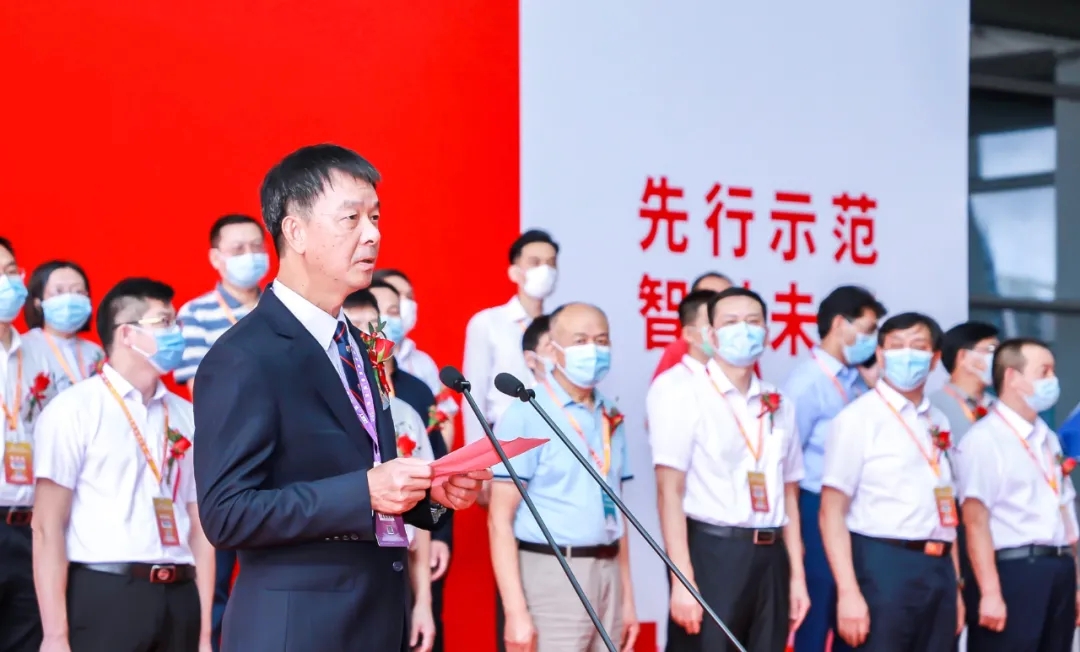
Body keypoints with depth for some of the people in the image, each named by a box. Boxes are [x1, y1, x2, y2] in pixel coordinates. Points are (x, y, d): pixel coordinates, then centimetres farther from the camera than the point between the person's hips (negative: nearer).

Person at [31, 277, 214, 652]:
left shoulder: (185, 417, 13)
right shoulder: (74, 410, -2)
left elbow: (200, 528, 13)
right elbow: (48, 527, -6)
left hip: (178, 599, 5)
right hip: (103, 598, -5)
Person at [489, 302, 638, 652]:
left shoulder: (611, 417, 13)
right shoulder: (527, 414, -7)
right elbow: (500, 519, -11)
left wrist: (627, 598, 15)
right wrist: (516, 611, -17)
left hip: (607, 576, 6)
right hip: (551, 575, -6)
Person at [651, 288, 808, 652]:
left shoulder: (778, 404, 15)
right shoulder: (683, 394, -6)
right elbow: (669, 492, -12)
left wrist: (797, 576, 12)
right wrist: (683, 580, -18)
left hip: (770, 557, 7)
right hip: (712, 553, -7)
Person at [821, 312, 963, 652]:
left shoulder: (938, 424, 15)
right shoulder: (858, 419, -5)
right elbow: (832, 512, -9)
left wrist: (955, 589, 17)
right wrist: (848, 593, -17)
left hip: (938, 571, 7)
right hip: (882, 569, -6)